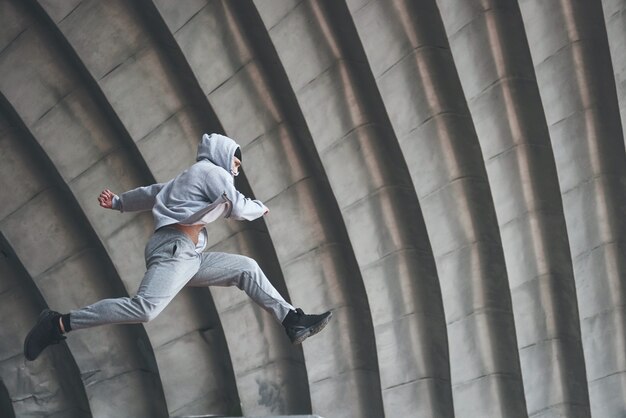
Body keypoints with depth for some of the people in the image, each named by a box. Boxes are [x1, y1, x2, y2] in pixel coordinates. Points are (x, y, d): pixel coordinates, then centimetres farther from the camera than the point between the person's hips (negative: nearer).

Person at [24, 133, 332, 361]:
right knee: (145, 308, -28)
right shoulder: (213, 171, 1)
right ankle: (59, 324, -25)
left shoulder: (191, 176, 28)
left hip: (189, 256, 11)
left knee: (247, 268, 10)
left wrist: (119, 202, 33)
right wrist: (260, 208, 15)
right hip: (173, 248, -11)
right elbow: (238, 208, -3)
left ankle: (293, 322, 4)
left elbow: (153, 191, 30)